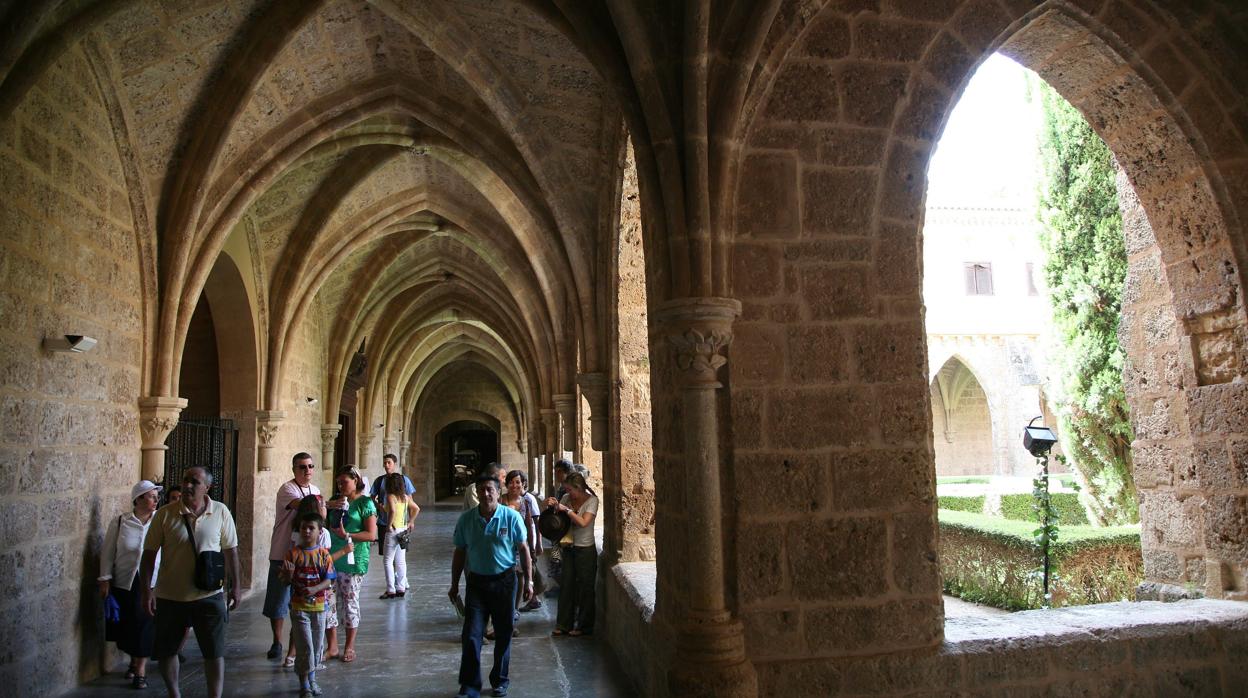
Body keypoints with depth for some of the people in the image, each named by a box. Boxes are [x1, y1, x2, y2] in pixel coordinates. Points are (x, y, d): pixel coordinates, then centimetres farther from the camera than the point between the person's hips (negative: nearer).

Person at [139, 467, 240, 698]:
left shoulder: (221, 512, -4)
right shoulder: (165, 514, -7)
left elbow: (230, 550, 3)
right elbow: (149, 553, -3)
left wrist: (235, 586, 4)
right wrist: (147, 590, -8)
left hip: (209, 595, -1)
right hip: (169, 596, 1)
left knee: (215, 652, 3)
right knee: (166, 651, 14)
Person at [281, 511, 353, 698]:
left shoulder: (324, 553, -3)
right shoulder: (293, 552, -5)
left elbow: (328, 579, -5)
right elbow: (286, 579, -2)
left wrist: (314, 589, -22)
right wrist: (289, 574, -24)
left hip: (318, 605, 2)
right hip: (299, 606, -2)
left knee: (316, 645, 13)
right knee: (304, 646, -3)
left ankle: (312, 678, 32)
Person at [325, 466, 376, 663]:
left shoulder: (365, 503, -4)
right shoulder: (336, 500, 12)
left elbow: (372, 535, -10)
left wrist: (347, 535, -19)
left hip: (352, 560, -5)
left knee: (350, 601, 4)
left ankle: (349, 647, 18)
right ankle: (332, 645, 17)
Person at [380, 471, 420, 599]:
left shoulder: (390, 496, -14)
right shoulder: (405, 497, 8)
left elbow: (392, 511, -31)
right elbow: (416, 509, 16)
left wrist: (389, 525, -20)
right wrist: (410, 523, 17)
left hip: (393, 530, -7)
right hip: (403, 530, 7)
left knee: (387, 561, 1)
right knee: (400, 561, 12)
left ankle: (391, 590, 0)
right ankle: (401, 589, 15)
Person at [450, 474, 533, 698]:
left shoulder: (511, 517, -7)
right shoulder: (466, 519, -1)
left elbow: (523, 550, -1)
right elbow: (459, 553, 7)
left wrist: (528, 580, -3)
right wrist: (454, 585, 9)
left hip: (504, 581, -1)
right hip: (476, 581, 1)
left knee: (504, 633, 9)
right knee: (471, 635, -3)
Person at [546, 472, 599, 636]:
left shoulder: (592, 500, -12)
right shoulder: (566, 498, 3)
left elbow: (583, 522, -24)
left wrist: (566, 509, -22)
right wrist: (552, 505, -10)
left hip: (586, 550, -5)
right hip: (569, 548, 5)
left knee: (585, 587, 4)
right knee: (566, 585, 9)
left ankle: (584, 626, 17)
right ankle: (564, 624, 21)